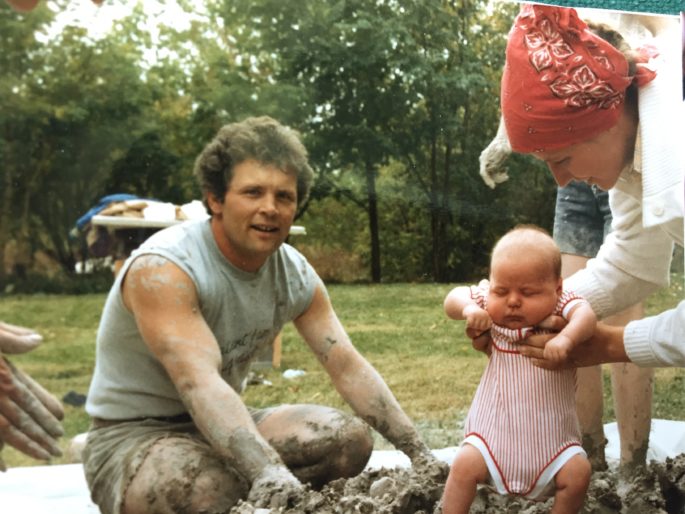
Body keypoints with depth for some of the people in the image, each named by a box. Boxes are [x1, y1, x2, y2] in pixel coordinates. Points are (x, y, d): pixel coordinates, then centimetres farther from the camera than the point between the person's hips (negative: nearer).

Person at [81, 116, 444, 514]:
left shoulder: (296, 274, -4)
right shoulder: (161, 269, -25)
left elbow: (349, 367, -4)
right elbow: (198, 382, -38)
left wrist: (418, 452, -13)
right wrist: (267, 470, -51)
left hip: (222, 425, 7)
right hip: (134, 436, -6)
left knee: (350, 439, -11)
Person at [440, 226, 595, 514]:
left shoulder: (561, 306, -11)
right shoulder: (490, 306, -3)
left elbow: (586, 314, -29)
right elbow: (452, 298, 2)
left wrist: (566, 338, -49)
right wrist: (467, 307, -21)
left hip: (550, 433, -1)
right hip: (496, 429, 1)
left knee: (578, 473, -15)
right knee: (464, 465, -15)